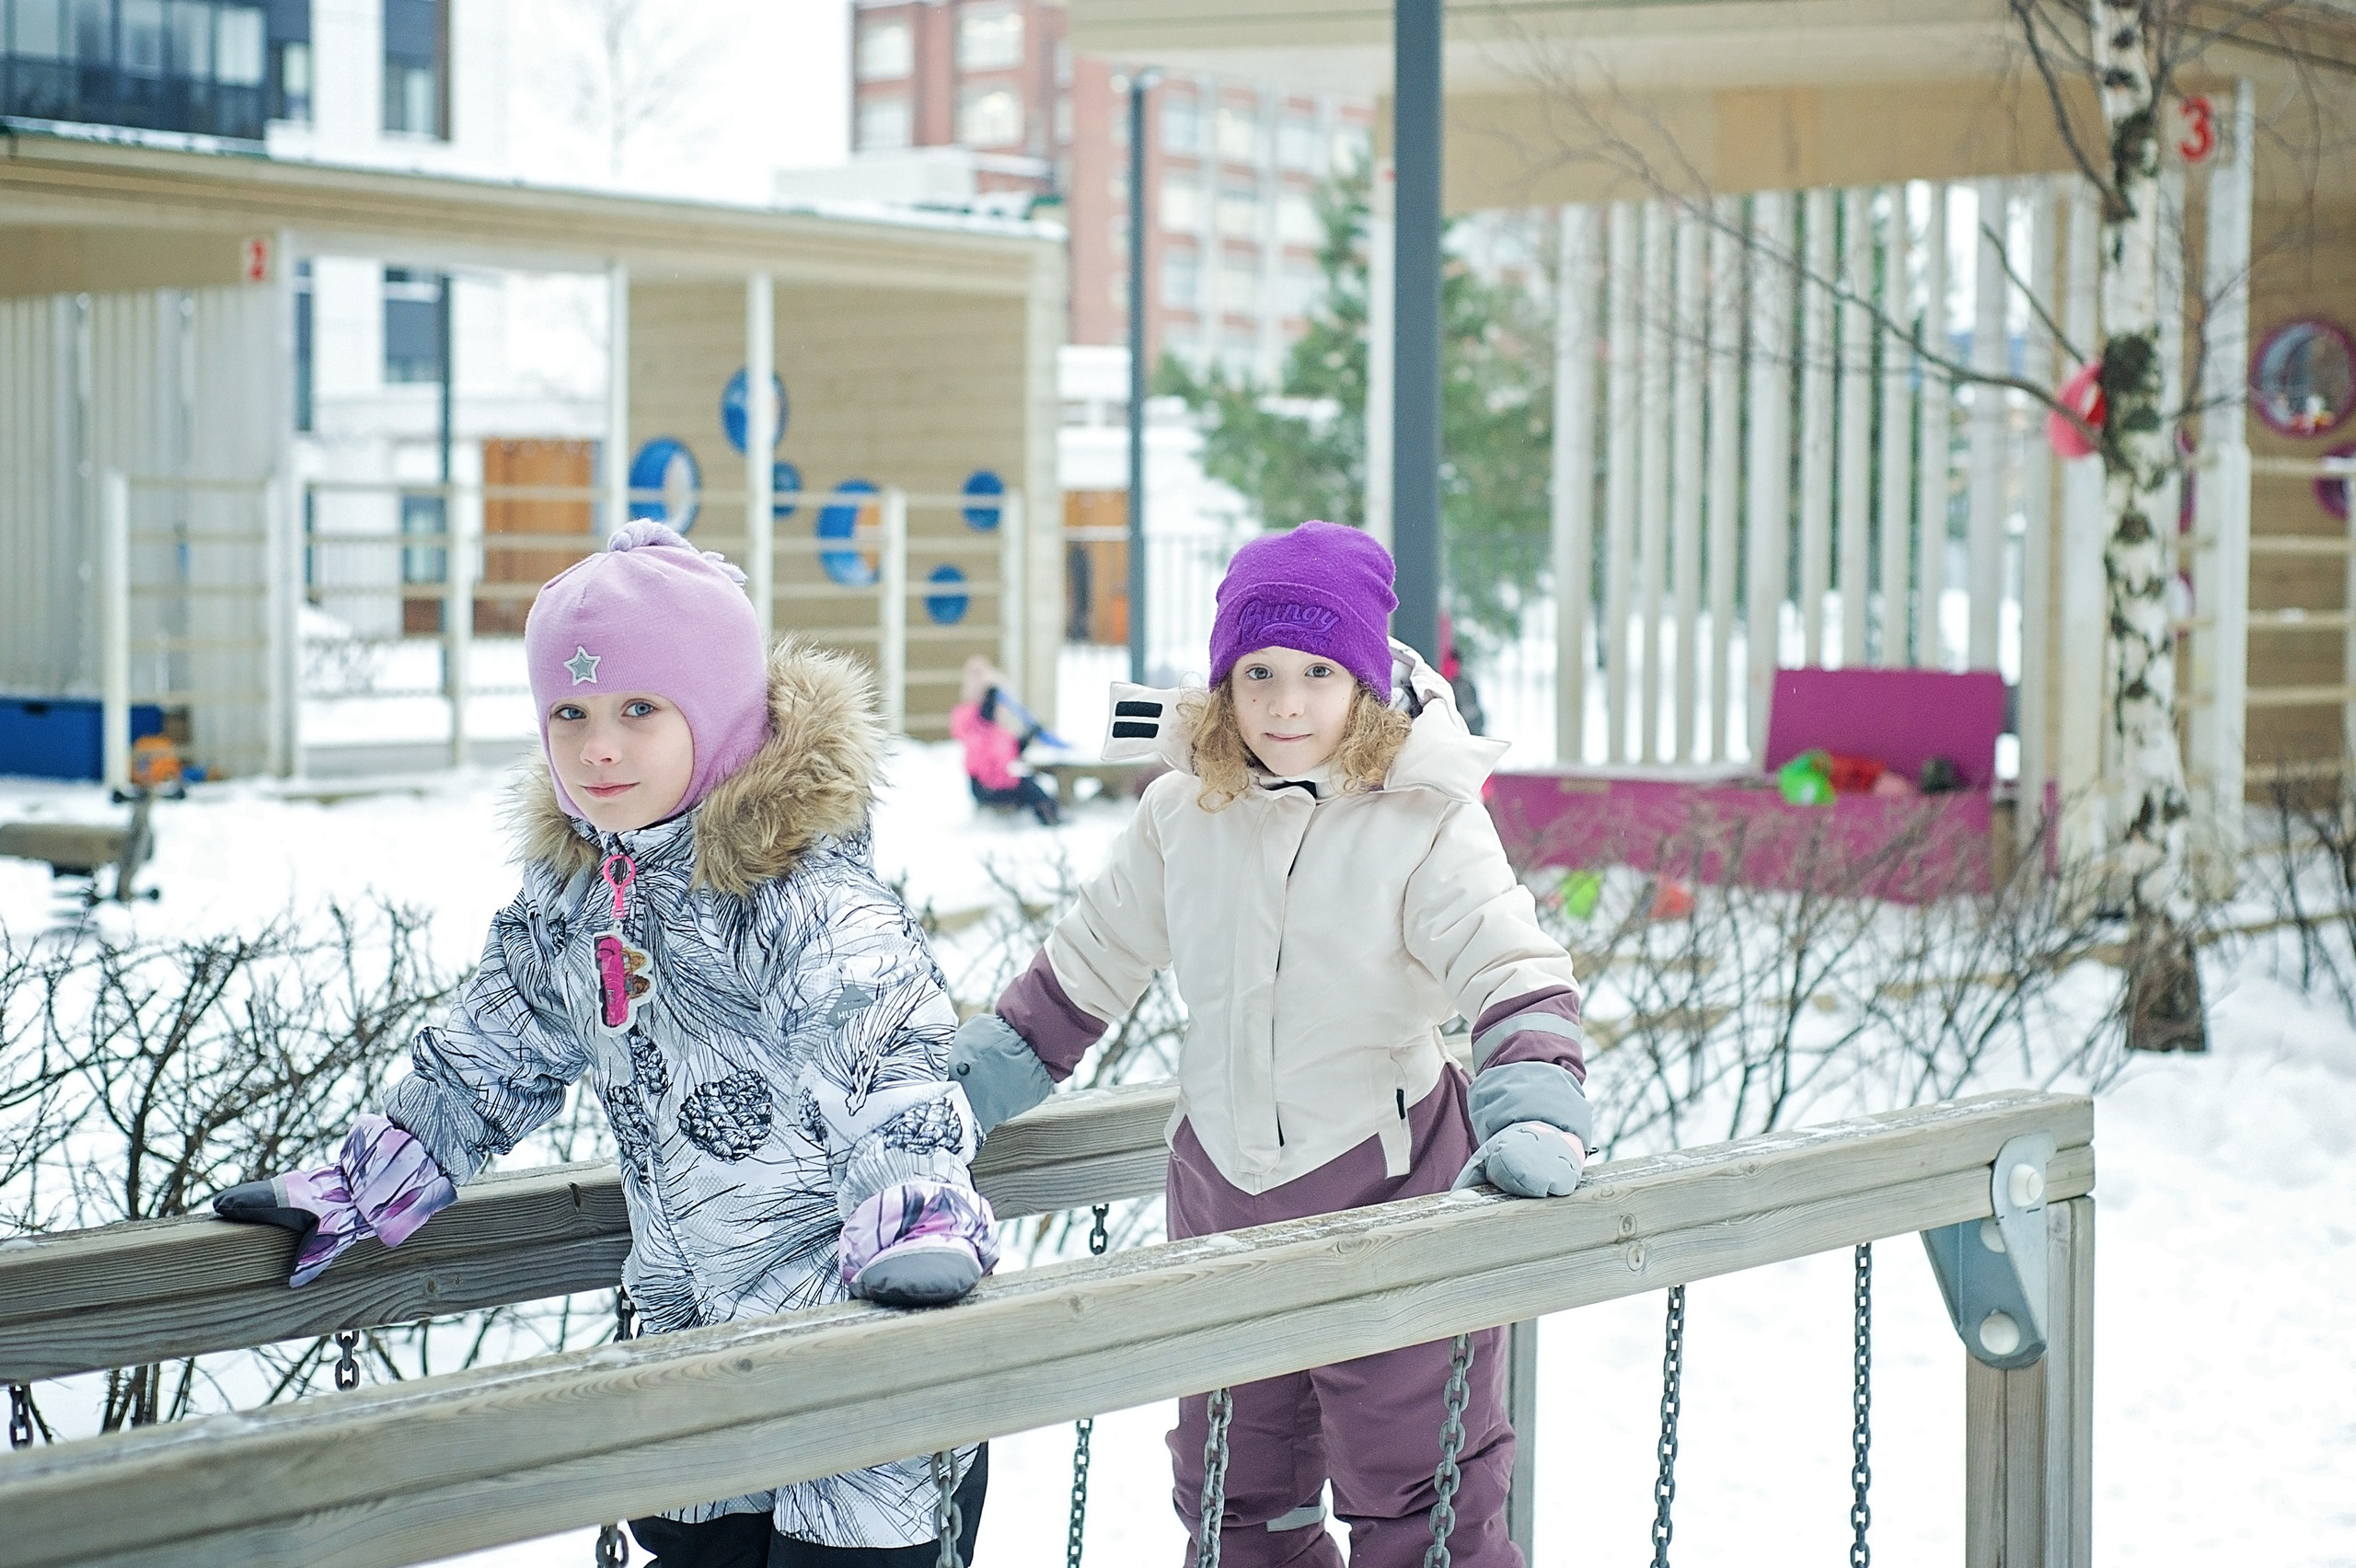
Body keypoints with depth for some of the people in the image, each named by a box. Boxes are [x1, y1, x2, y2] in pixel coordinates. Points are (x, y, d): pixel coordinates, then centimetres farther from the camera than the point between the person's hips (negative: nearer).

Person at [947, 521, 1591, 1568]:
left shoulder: (1424, 822, -13)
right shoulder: (1182, 814, 0)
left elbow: (1519, 978, -19)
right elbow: (1084, 967, 12)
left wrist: (1532, 1118, -38)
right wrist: (952, 1092, 11)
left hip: (1391, 1185, -5)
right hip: (1222, 1190, 5)